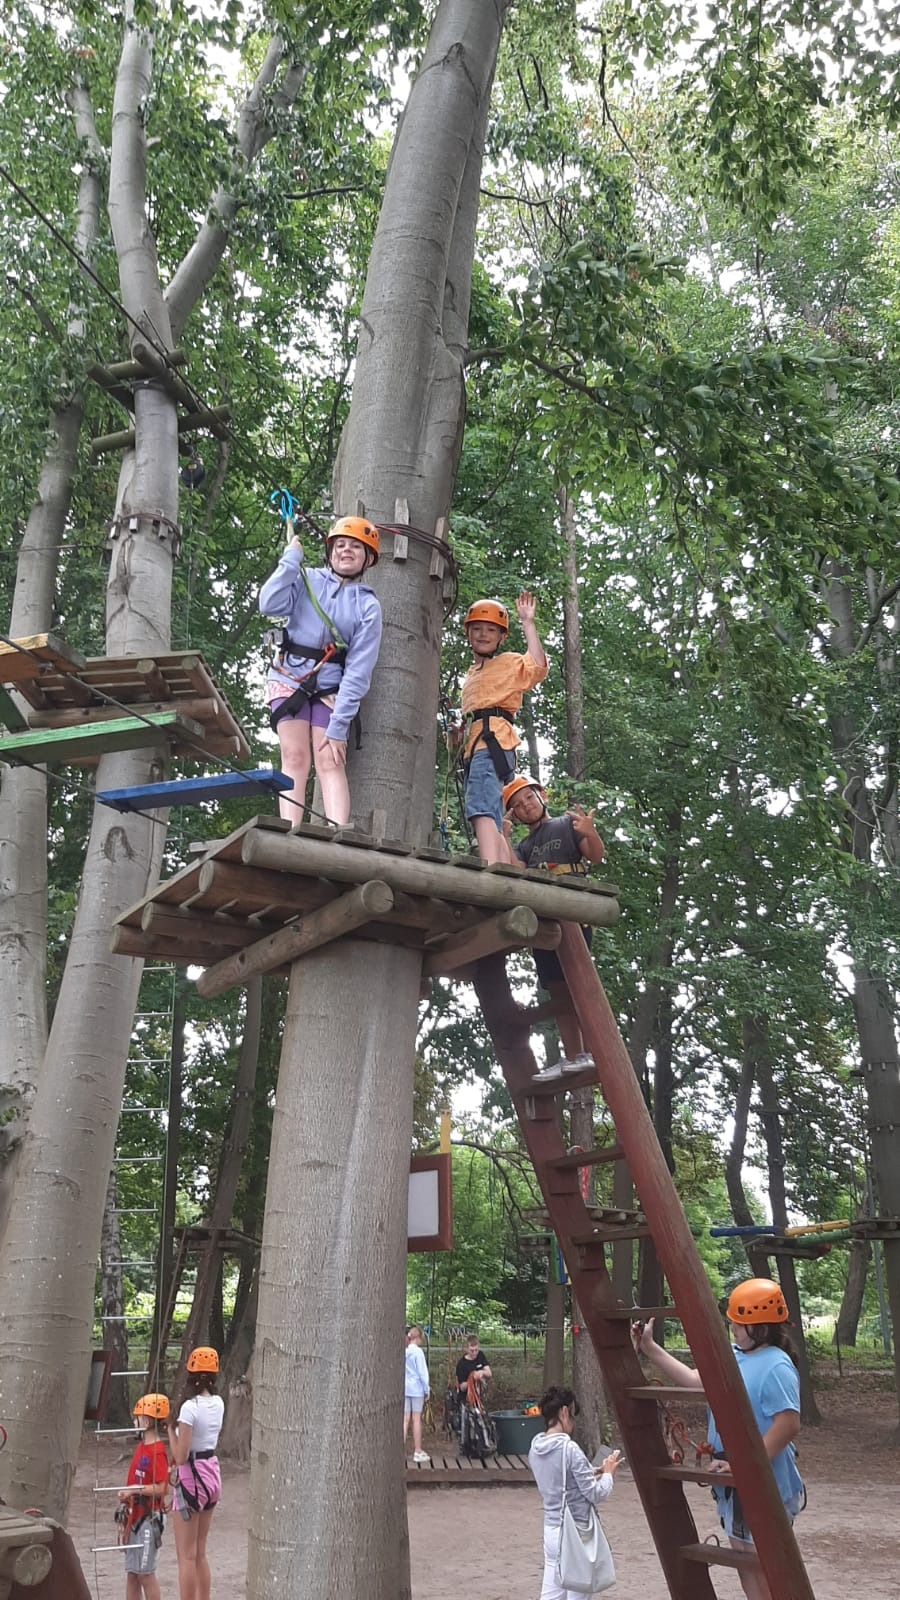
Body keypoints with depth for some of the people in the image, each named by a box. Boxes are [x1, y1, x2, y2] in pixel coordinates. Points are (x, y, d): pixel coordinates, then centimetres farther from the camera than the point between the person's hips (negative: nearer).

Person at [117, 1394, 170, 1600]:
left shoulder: (157, 1452, -18)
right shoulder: (141, 1447, 11)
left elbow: (161, 1489, -22)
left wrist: (135, 1491, -21)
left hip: (148, 1519, -9)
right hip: (134, 1518, 9)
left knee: (145, 1573, -1)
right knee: (132, 1572, 14)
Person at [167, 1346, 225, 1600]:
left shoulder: (190, 1407, -19)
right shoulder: (218, 1403, 3)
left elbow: (180, 1456, -19)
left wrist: (169, 1427, -10)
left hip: (192, 1477, -7)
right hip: (212, 1474, 7)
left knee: (187, 1556, 2)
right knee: (200, 1553, 18)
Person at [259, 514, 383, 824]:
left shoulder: (368, 605, 0)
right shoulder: (307, 580, 2)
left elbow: (358, 670, -7)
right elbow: (270, 605, -16)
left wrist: (339, 725, -14)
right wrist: (291, 558, -11)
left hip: (331, 689, 0)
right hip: (289, 680, 0)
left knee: (330, 762, -12)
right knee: (296, 758, -11)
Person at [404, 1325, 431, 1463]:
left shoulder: (404, 1352, 7)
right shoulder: (418, 1351, -11)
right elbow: (423, 1372, -11)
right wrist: (427, 1390, -3)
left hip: (405, 1389, 5)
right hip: (417, 1389, -5)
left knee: (405, 1419, 7)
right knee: (417, 1419, 1)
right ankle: (418, 1452, 7)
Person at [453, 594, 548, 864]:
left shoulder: (508, 662, 9)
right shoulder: (473, 672, 32)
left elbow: (538, 667, -14)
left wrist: (528, 623, -12)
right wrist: (461, 734, 18)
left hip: (492, 741, -10)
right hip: (474, 748, 10)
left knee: (482, 810, -31)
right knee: (494, 828, 6)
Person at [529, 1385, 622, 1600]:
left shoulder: (535, 1448, 3)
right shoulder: (570, 1449, -21)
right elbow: (596, 1495, -15)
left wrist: (594, 1472, 13)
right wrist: (608, 1473, 2)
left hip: (551, 1530, 7)